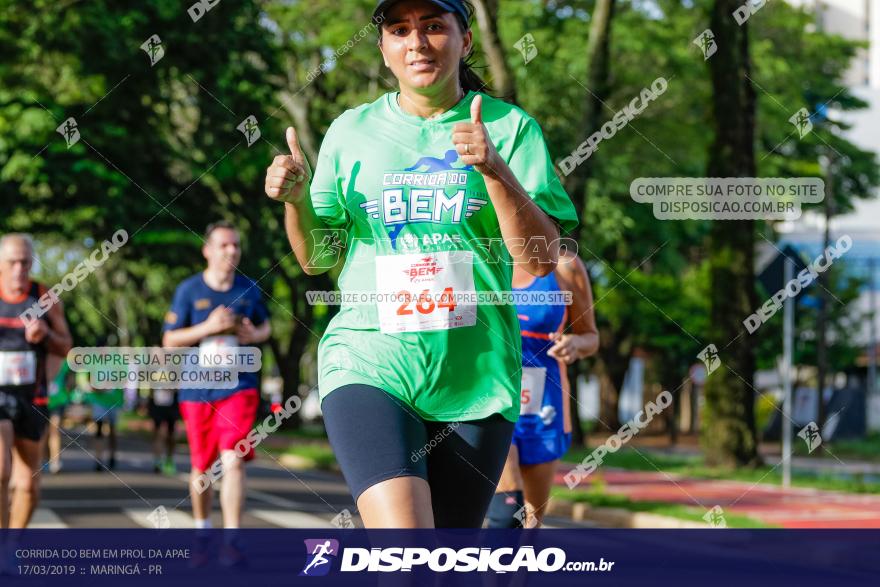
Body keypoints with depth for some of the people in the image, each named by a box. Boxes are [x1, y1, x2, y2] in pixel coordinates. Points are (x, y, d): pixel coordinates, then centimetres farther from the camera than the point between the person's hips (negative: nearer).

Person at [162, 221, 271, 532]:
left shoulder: (249, 289, 5)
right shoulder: (189, 290, -2)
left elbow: (265, 326, 19)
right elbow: (169, 340, -2)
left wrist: (255, 335, -5)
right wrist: (208, 328, -17)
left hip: (239, 387, 0)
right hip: (198, 389, 0)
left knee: (233, 461, -16)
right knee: (201, 467, 11)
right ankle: (202, 526, 35)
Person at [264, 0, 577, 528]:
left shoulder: (511, 129, 4)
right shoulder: (350, 131, 9)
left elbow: (542, 260, -5)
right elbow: (317, 259, 16)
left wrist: (495, 169, -19)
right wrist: (295, 198, -5)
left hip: (475, 378, 1)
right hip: (368, 360, 0)